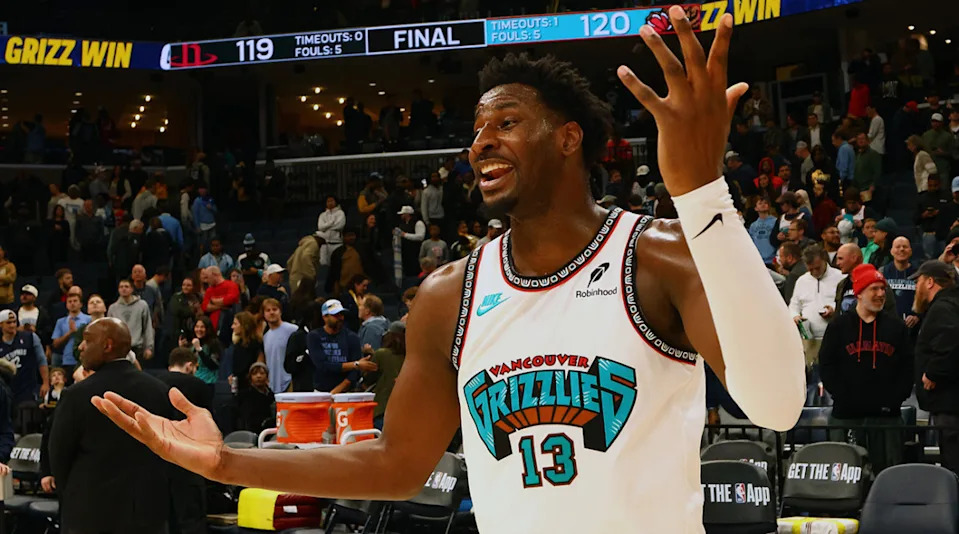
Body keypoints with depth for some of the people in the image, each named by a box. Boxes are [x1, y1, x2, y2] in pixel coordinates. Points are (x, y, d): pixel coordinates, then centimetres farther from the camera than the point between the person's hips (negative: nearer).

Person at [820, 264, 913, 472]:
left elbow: (908, 366, 7)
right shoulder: (839, 327, 6)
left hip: (887, 415, 1)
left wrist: (897, 398, -4)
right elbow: (826, 365, 1)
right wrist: (841, 396, -8)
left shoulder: (896, 326, 10)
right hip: (846, 415, -1)